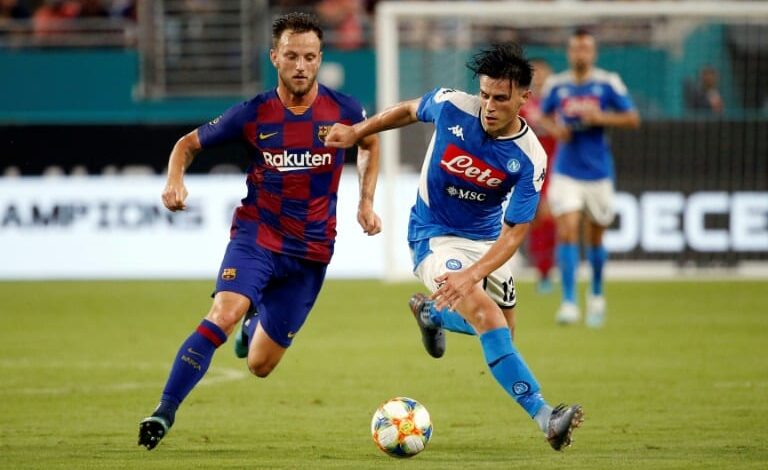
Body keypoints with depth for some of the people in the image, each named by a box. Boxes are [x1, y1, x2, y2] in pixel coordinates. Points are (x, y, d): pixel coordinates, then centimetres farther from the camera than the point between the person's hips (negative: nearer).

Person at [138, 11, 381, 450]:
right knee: (223, 314, -30)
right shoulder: (253, 114, -9)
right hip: (257, 233, -2)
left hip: (311, 250, 2)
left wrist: (366, 202, 8)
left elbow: (370, 143, 18)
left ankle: (256, 326, 46)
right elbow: (190, 142, 3)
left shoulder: (343, 110, -5)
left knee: (260, 365, 8)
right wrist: (176, 179, -17)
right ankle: (165, 413, -25)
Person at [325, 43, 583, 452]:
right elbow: (409, 110, 4)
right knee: (488, 318, -24)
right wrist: (358, 131, 6)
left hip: (486, 241, 3)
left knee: (501, 330, 18)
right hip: (434, 237, -3)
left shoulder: (529, 158, -21)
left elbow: (514, 233, -23)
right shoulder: (451, 106, -21)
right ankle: (544, 416, -28)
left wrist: (472, 275, -35)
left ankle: (429, 312, 48)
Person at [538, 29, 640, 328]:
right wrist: (555, 129, -6)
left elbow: (632, 119, -3)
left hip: (598, 172, 0)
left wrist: (599, 117, -18)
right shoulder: (555, 85, 2)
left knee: (595, 238, 11)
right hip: (566, 172, 0)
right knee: (567, 232, -15)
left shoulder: (608, 84, -4)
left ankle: (596, 296, 35)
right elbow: (545, 118, 16)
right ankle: (569, 303, -16)